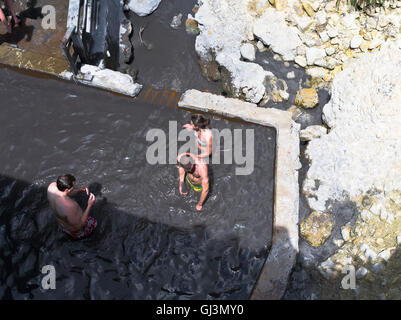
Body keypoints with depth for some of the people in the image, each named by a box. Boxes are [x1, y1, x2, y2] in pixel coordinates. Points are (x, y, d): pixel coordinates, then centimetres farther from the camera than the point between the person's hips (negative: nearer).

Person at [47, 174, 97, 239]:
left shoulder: (52, 185, -27)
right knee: (94, 222, 24)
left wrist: (79, 190, -17)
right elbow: (79, 226, -30)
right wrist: (90, 205, -30)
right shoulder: (69, 207, -47)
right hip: (75, 228, -6)